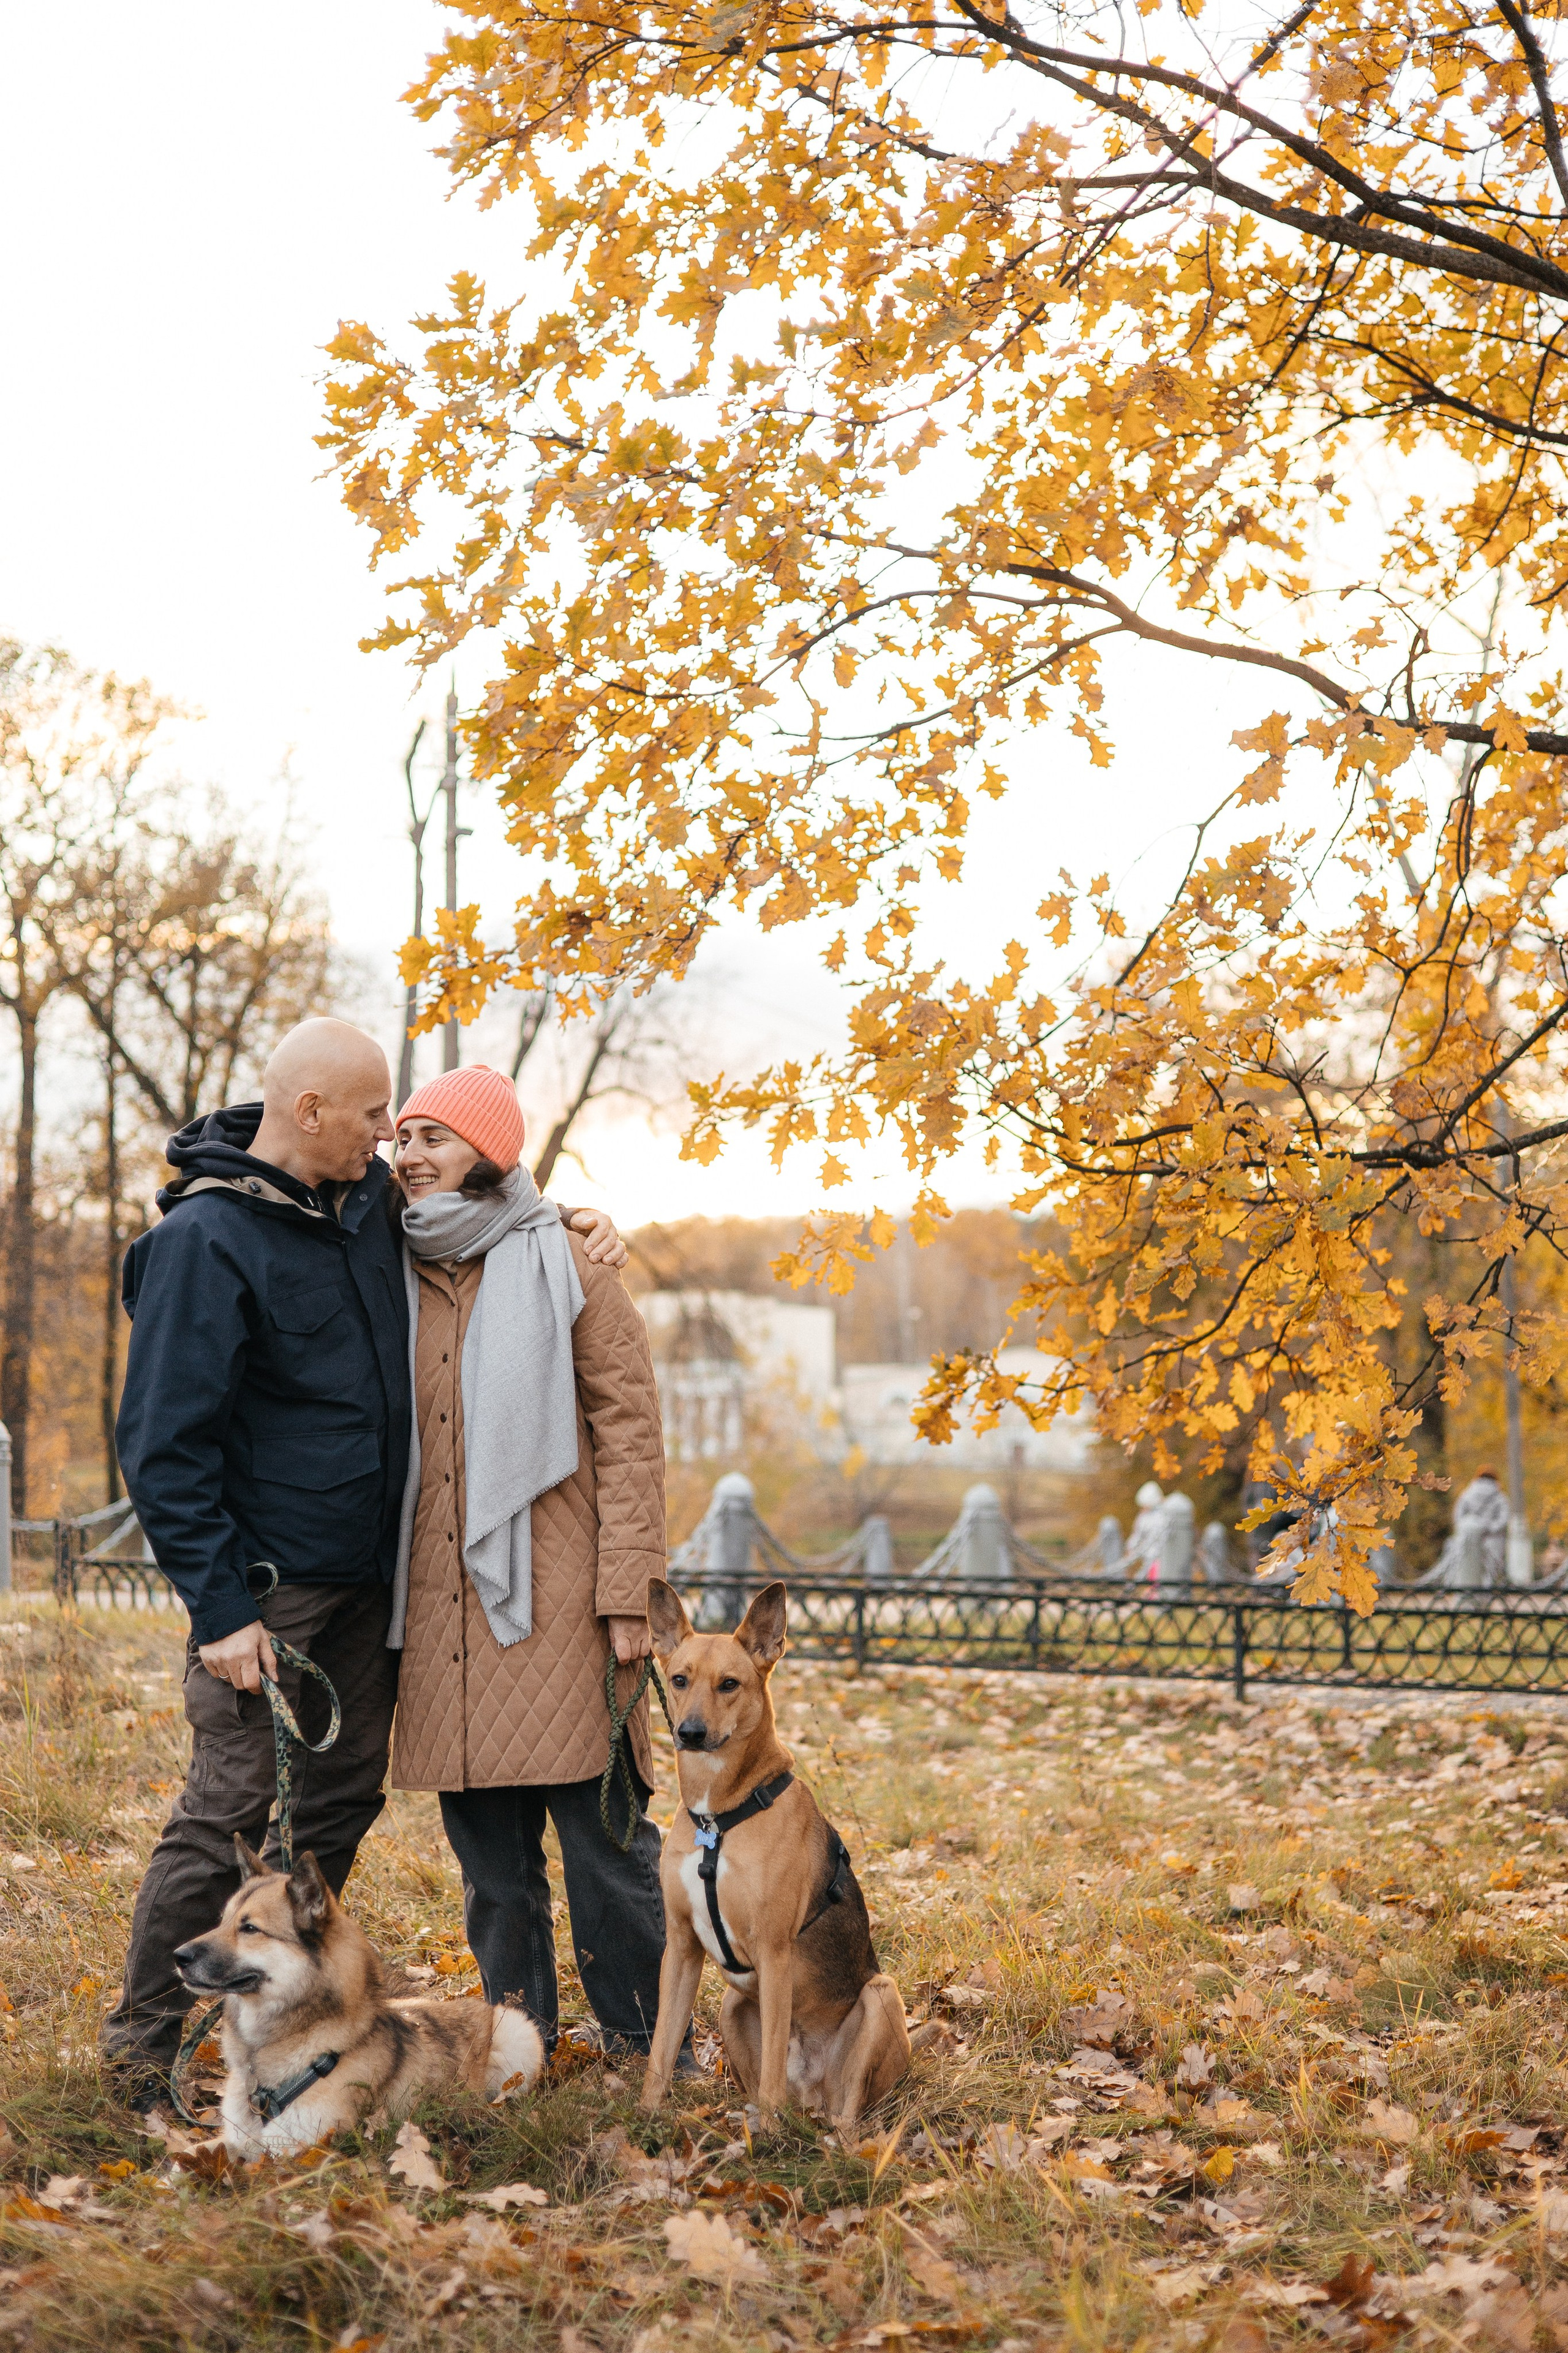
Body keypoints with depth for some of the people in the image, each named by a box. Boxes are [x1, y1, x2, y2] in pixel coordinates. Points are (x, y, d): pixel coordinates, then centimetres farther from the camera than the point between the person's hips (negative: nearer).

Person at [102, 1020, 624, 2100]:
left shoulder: (371, 1195, 5)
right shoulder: (206, 1239, -17)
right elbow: (165, 1443, -16)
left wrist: (571, 1223, 8)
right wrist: (218, 1607, -19)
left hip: (369, 1575, 8)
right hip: (267, 1584, -7)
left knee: (343, 1800, 12)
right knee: (233, 1812, -5)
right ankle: (144, 2041, 10)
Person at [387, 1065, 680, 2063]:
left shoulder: (564, 1269, 0)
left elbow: (630, 1429, -4)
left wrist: (627, 1592, -11)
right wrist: (381, 1594, 11)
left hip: (553, 1598, -4)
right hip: (442, 1602, 4)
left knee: (603, 1832, -2)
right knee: (488, 1846, 9)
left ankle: (648, 2049, 10)